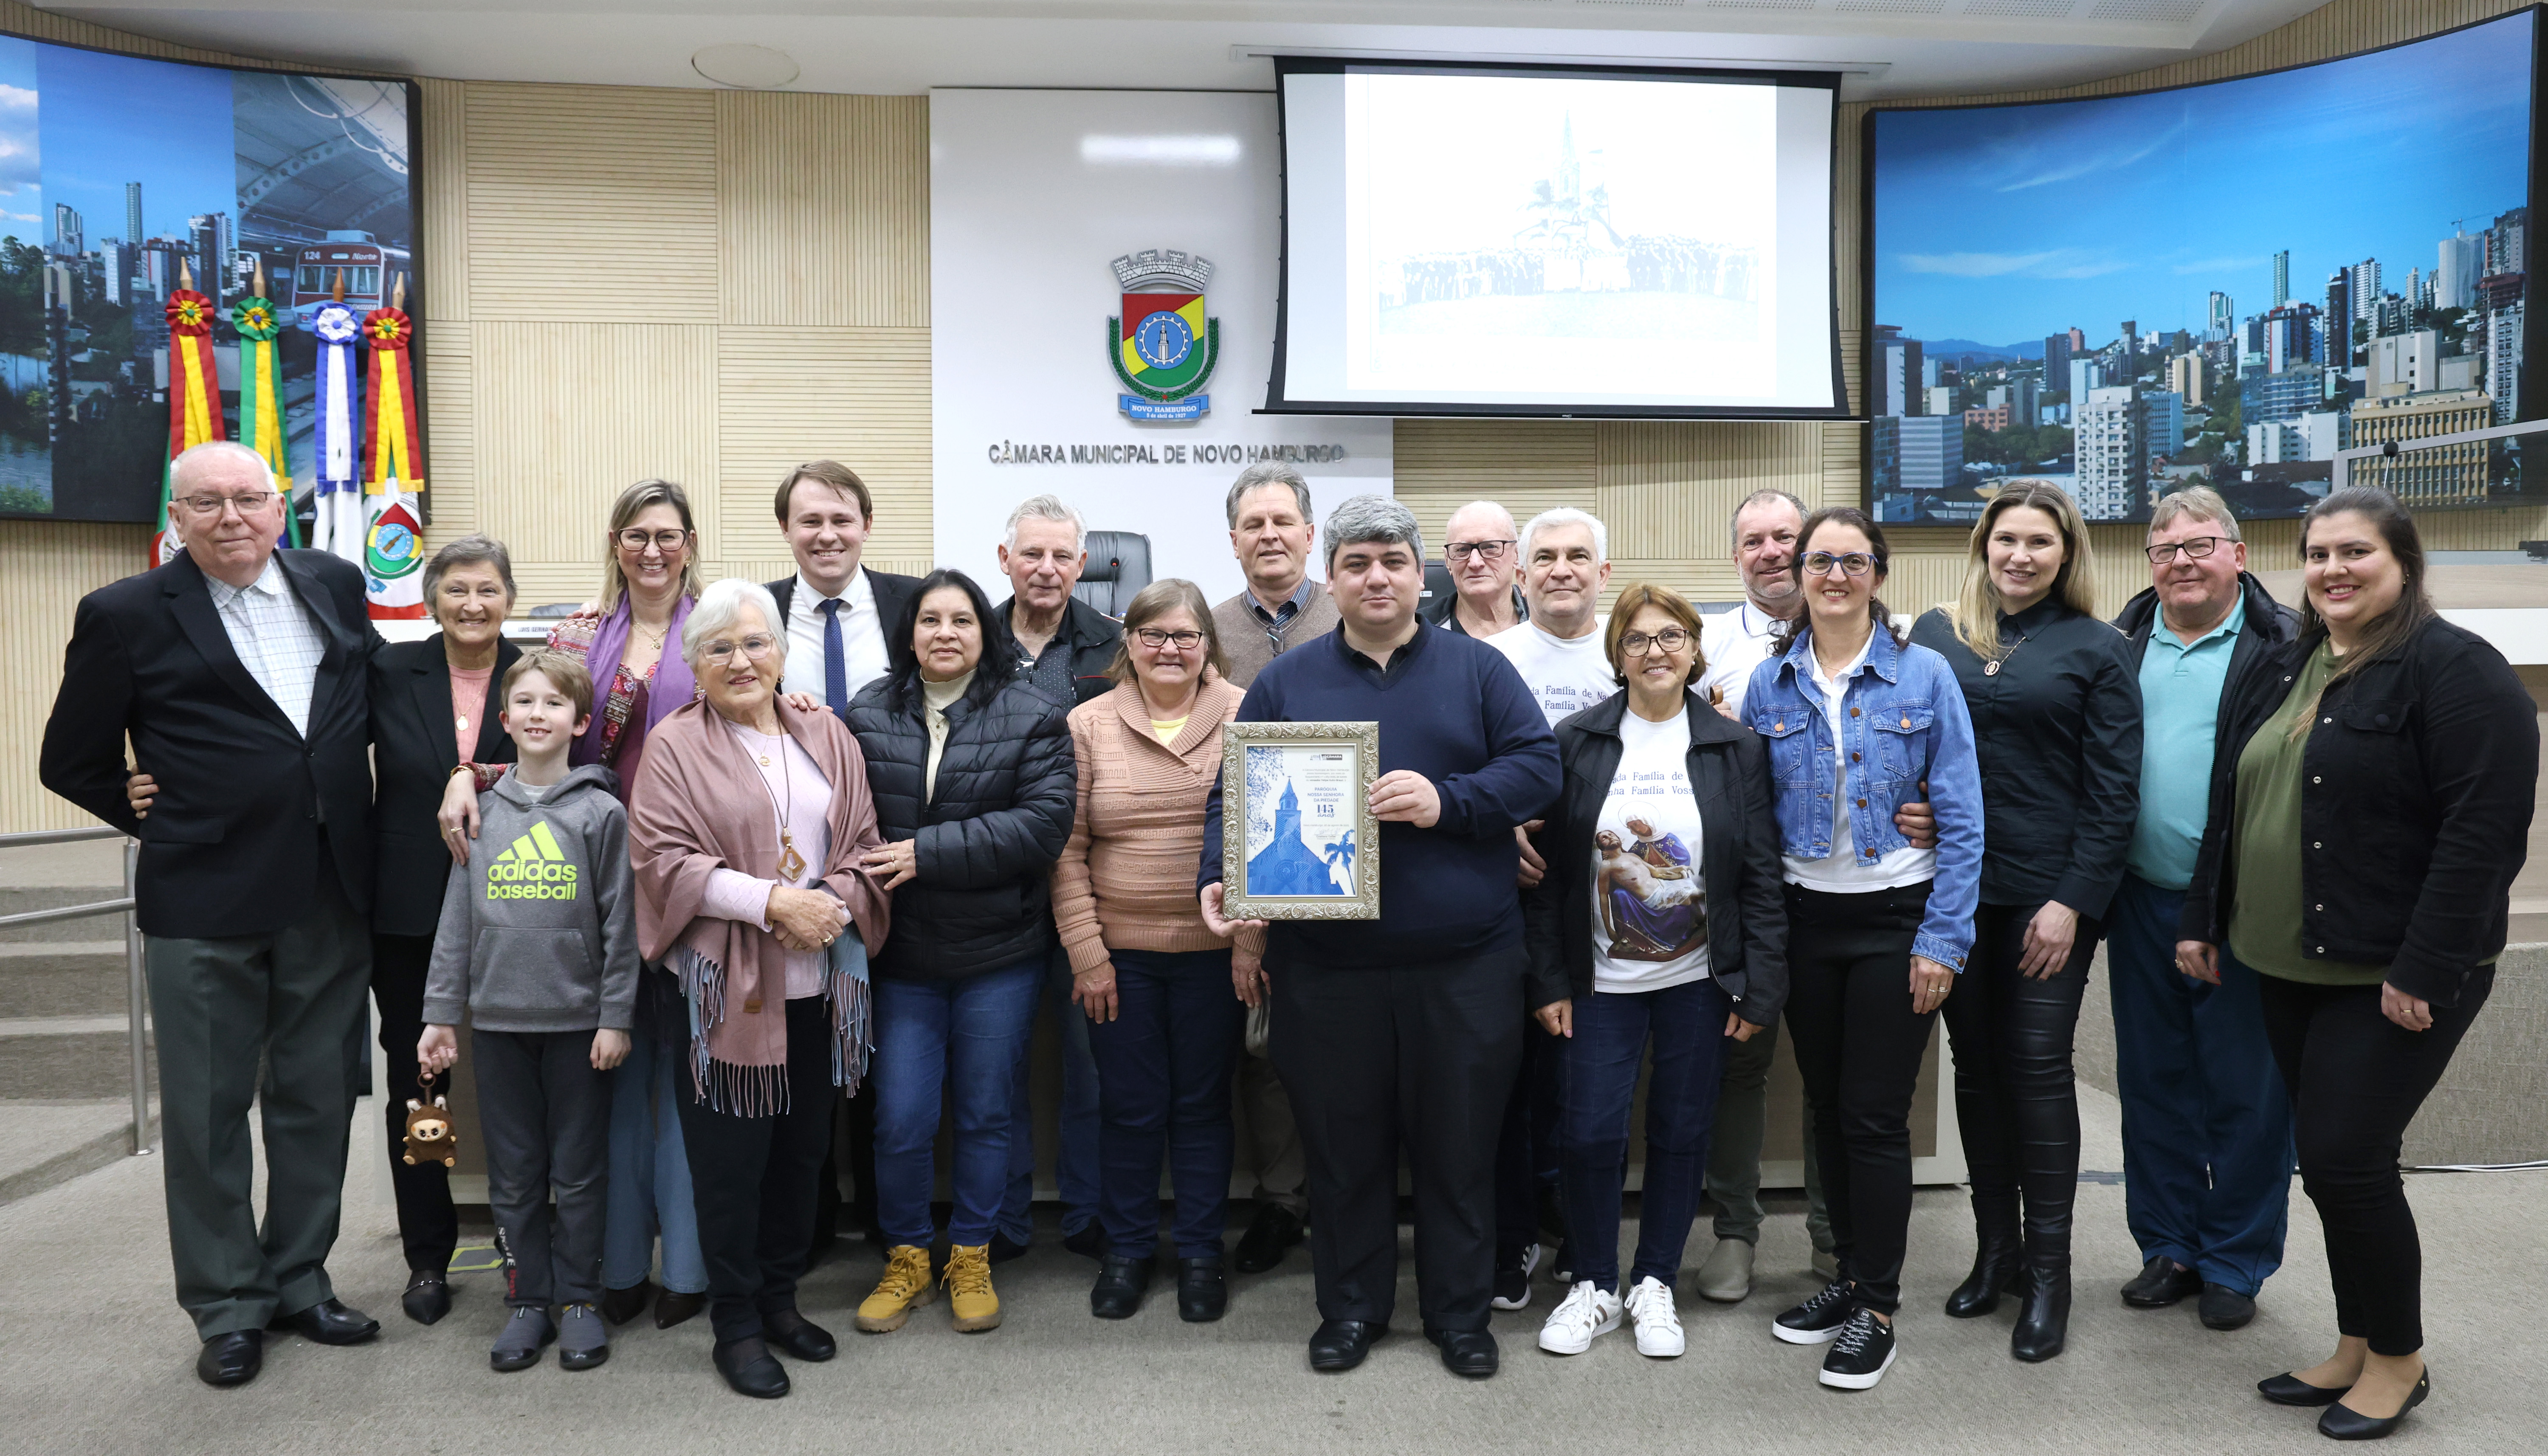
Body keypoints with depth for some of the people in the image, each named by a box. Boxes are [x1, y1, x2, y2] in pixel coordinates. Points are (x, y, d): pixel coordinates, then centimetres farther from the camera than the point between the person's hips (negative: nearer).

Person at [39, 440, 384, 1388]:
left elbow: (374, 700, 19)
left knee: (317, 1101, 13)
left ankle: (299, 1281, 28)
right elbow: (72, 762, 2)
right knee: (207, 1113, 7)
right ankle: (227, 1308, 21)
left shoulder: (334, 585, 6)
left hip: (330, 899, 4)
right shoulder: (126, 616, -5)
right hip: (205, 907, -3)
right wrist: (161, 822, 2)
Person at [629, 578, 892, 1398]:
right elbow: (665, 857, -11)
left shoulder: (827, 739, 10)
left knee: (803, 1146, 13)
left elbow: (864, 846, 8)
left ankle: (780, 1297, 30)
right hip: (724, 984, -4)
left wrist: (832, 906, -12)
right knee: (730, 1156, 3)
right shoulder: (674, 747, -1)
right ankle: (736, 1324, 18)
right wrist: (772, 903, -18)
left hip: (819, 984, 4)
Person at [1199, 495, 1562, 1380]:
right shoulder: (1285, 683, 8)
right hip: (1327, 965, 1)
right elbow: (1234, 794, 6)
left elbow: (1537, 768, -1)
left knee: (1460, 1145, 10)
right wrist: (1219, 876, -11)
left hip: (1465, 964, 0)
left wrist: (1448, 802, -16)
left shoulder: (1477, 670, 6)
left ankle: (1460, 1313, 27)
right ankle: (1350, 1308, 29)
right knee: (1342, 1146, 10)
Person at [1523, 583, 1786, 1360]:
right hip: (1600, 981, 0)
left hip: (1698, 981, 1)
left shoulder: (1737, 748, 0)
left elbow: (1761, 878, 1)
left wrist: (1759, 989, -4)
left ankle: (1654, 1285, 27)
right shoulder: (1576, 741, -2)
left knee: (1681, 1133, 9)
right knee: (1590, 1134, 1)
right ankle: (1594, 1287, 21)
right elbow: (1547, 871, -1)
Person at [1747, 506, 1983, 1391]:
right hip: (1805, 920, 3)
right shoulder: (1769, 685, 3)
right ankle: (1850, 1275, 30)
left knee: (1875, 1116, -1)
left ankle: (1876, 1309, 13)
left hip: (1895, 919, -3)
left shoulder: (1924, 677, -5)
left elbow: (1962, 820, -6)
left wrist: (1943, 940, -10)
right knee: (1826, 1108, 13)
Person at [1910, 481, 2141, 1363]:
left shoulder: (2097, 650, 0)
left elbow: (2113, 791, -4)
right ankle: (1994, 1249, 24)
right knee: (1976, 1065, 11)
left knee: (2038, 1068, 0)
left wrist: (2073, 901, -11)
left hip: (2048, 893, -3)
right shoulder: (1936, 634, 7)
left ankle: (2048, 1272, 13)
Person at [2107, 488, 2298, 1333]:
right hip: (2144, 904, 4)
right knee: (2153, 1081, 14)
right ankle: (2169, 1248, 29)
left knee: (2246, 1093, 7)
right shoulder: (2122, 645, 8)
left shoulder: (2284, 646, -5)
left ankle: (2236, 1264, 23)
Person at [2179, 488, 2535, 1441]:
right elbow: (2230, 806, 18)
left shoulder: (2453, 669, -12)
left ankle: (2399, 1360, 15)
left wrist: (2425, 970, -21)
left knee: (2346, 1159, -6)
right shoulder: (2283, 669, 13)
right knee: (2330, 1161, 13)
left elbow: (2485, 831, -18)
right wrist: (2206, 920, 15)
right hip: (2290, 969, 7)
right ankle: (2357, 1348, 27)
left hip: (2394, 977, -7)